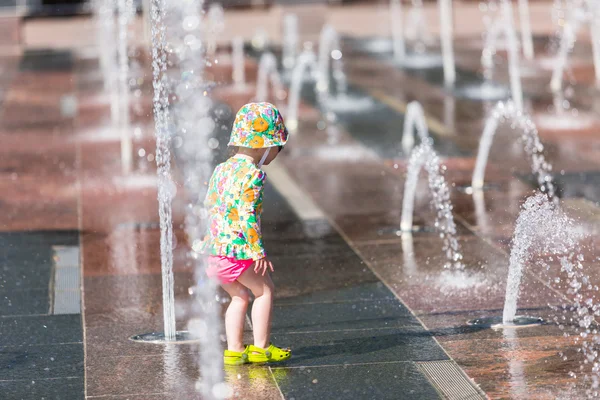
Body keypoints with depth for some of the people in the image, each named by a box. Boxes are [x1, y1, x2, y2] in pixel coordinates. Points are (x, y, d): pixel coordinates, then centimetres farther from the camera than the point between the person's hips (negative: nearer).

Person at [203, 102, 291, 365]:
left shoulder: (221, 170, 13)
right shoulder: (253, 175, -12)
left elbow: (209, 203, 19)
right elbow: (248, 215, -19)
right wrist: (258, 251, -16)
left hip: (213, 248, 8)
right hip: (237, 248, -8)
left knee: (240, 296, 19)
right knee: (264, 290, 9)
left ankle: (234, 349, 17)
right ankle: (260, 348, 10)